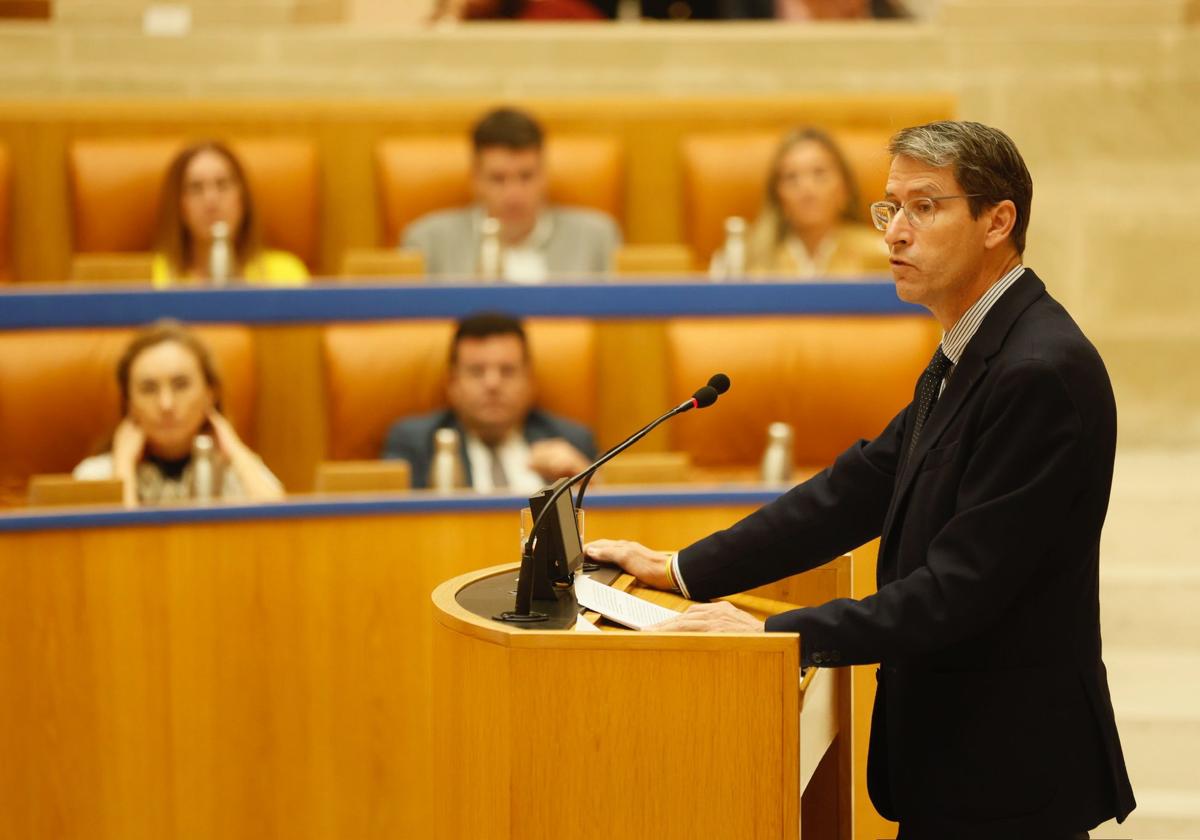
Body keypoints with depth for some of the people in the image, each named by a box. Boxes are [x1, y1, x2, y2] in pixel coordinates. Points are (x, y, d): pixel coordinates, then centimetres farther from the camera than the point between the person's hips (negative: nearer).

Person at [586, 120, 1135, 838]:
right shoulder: (967, 357, 11)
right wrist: (680, 570, 9)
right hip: (953, 755, 9)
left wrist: (776, 636, -24)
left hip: (1005, 778, -9)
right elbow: (860, 489, 13)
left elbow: (960, 587, -24)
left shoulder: (1040, 372, -21)